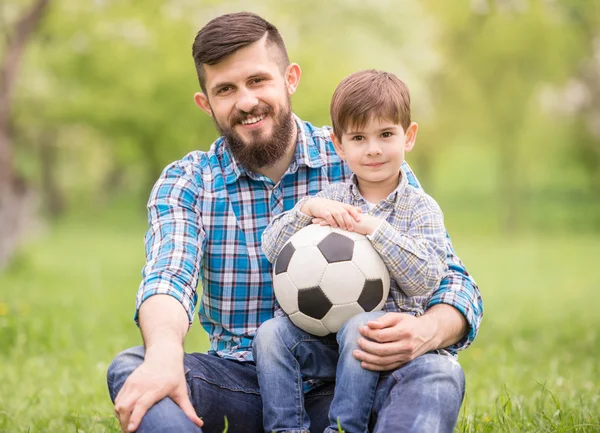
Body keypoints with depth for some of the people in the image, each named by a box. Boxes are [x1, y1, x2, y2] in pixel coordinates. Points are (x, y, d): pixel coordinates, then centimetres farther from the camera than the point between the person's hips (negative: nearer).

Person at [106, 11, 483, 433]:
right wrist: (164, 352, -42)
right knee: (131, 369, -26)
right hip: (241, 384, 1)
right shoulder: (186, 183, 3)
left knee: (438, 373, -30)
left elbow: (454, 284, -2)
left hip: (342, 384, -1)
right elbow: (168, 277, -16)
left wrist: (425, 331, -28)